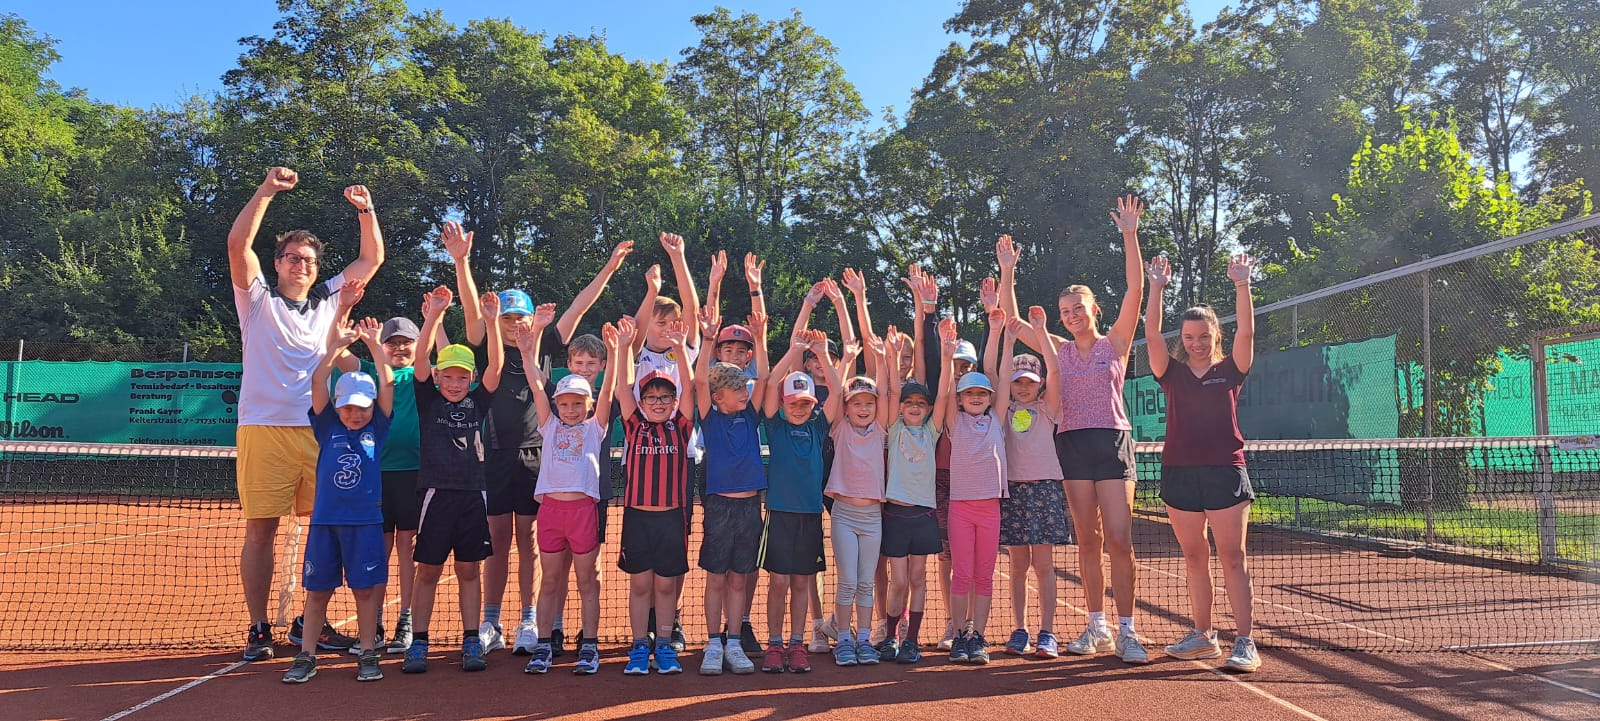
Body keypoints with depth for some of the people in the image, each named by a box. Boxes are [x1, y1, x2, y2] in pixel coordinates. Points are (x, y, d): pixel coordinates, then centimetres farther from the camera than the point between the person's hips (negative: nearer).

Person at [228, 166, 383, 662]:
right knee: (261, 529, -1)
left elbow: (372, 259, 17)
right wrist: (267, 191, -10)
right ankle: (258, 630, 7)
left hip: (320, 431, 3)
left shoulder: (329, 300, 16)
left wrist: (366, 210, 6)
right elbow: (238, 244, -5)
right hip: (264, 430, -3)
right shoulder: (259, 300, 8)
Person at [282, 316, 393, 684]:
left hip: (365, 521, -1)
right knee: (317, 590, 6)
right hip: (325, 519, 1)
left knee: (366, 589, 2)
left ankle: (368, 655, 12)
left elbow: (387, 383, -2)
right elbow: (317, 382, -2)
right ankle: (306, 656, 15)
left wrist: (373, 344, -3)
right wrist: (337, 345, -4)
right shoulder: (328, 428, 7)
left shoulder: (377, 430, 5)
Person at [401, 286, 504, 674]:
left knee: (469, 572, 8)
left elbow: (496, 365, -5)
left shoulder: (477, 402, 7)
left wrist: (492, 320, -17)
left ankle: (471, 642, 13)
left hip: (473, 495, 1)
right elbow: (421, 358, -10)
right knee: (428, 571, 5)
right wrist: (434, 314, -21)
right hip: (437, 494, -1)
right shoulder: (429, 400, 4)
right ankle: (418, 643, 12)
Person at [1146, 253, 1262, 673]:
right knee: (1194, 558, 9)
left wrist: (1242, 284, -13)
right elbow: (1151, 335, -2)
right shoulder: (1172, 374, 9)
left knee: (1232, 557, -5)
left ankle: (1244, 643, -4)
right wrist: (1157, 287, -7)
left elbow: (1246, 332, -7)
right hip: (1179, 472, 3)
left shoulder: (1230, 371, 6)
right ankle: (1203, 636, 19)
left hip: (1225, 471, -2)